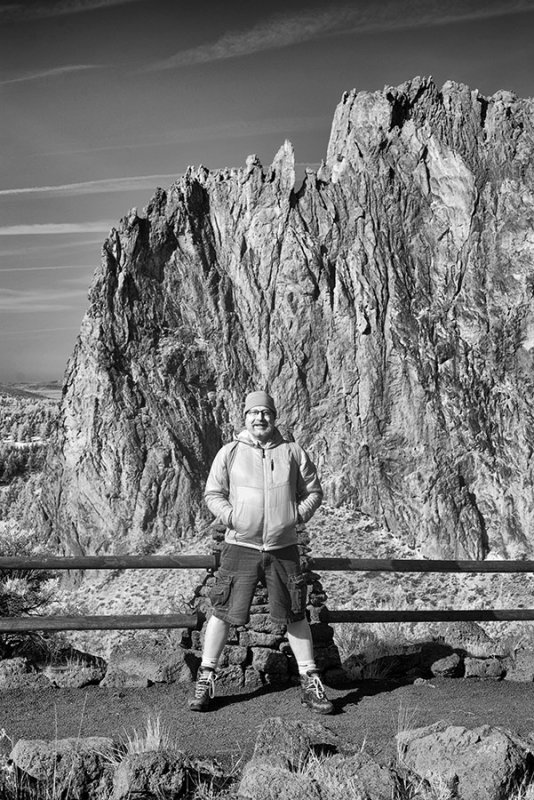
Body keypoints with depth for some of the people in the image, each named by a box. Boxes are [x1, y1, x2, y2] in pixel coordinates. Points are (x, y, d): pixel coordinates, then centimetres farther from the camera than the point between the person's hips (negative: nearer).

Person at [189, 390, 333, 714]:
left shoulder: (293, 453, 6)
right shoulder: (230, 452, 4)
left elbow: (314, 492, 12)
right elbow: (213, 493, 7)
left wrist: (299, 515, -4)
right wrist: (230, 516, -9)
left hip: (284, 548, 1)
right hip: (240, 546, -1)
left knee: (296, 616, 6)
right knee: (224, 612, 0)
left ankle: (310, 682, 17)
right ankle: (206, 678, 14)